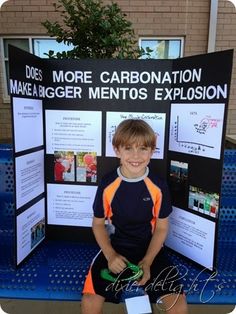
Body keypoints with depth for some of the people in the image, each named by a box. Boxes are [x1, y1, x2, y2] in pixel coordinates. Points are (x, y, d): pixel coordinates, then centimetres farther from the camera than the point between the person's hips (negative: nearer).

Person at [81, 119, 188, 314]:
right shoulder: (107, 185, -13)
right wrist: (110, 255, -13)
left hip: (150, 249, 0)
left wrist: (147, 262, -12)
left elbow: (161, 228, -3)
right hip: (116, 247, 0)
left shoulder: (158, 186, -12)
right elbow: (98, 224, 0)